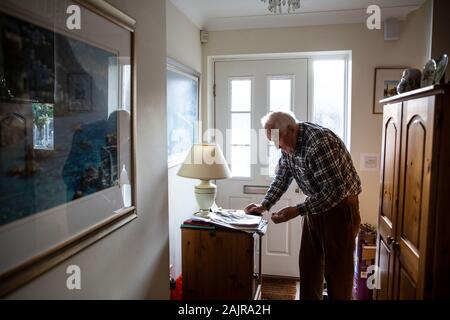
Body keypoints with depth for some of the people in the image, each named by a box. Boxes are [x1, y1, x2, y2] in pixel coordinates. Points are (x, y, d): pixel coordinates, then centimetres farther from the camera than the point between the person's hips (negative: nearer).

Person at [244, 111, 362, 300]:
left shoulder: (320, 142, -28)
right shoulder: (288, 144, -2)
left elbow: (336, 191, -29)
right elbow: (281, 178, 10)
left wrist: (298, 211, -29)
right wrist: (264, 205, -1)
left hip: (340, 206, -8)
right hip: (315, 205, 8)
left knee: (337, 268, 1)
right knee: (308, 263, 13)